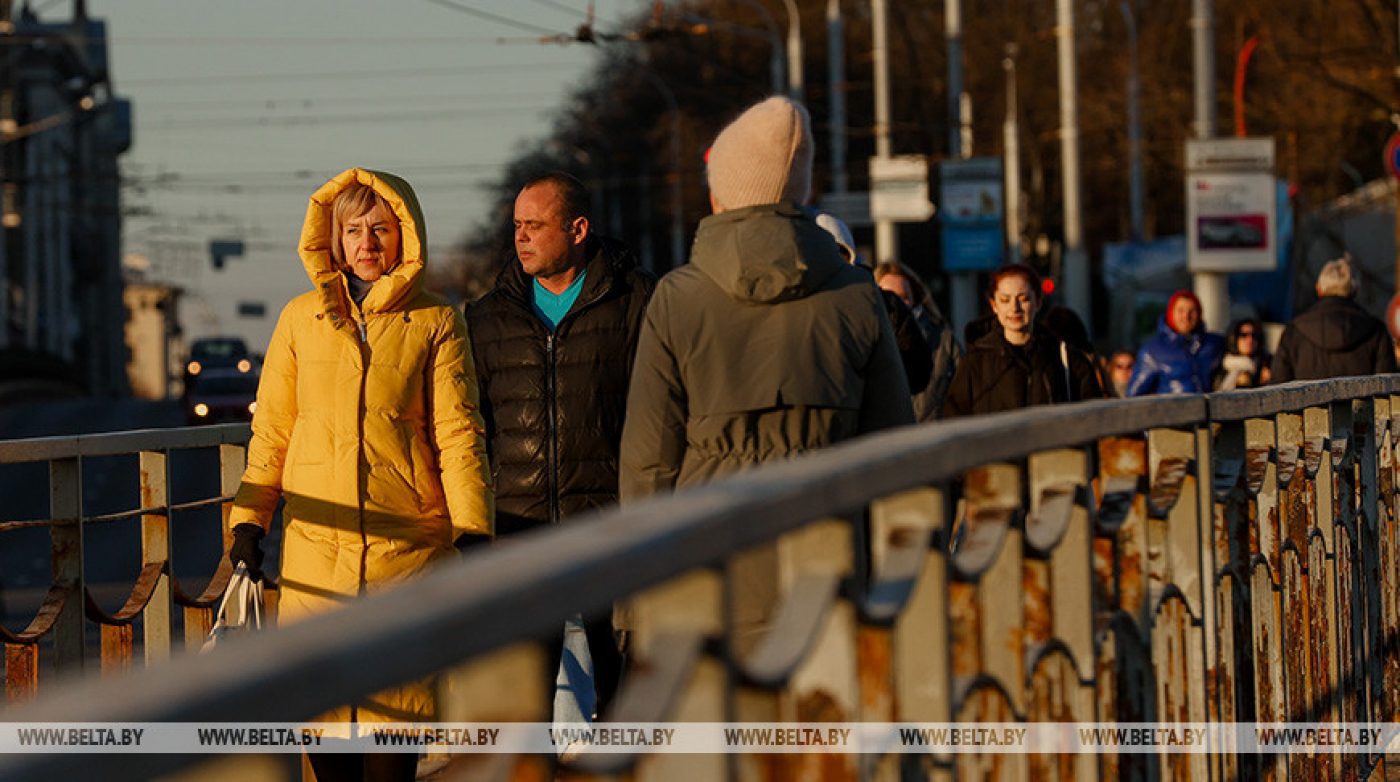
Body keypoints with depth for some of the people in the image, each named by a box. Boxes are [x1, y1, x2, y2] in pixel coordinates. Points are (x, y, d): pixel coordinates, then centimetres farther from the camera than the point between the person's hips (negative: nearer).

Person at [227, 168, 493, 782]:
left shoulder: (435, 323, 4)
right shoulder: (302, 318, 10)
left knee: (394, 699, -1)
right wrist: (248, 520, 9)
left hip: (407, 541, -2)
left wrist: (473, 530, -7)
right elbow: (272, 428, 14)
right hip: (317, 541, 2)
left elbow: (457, 432, 1)